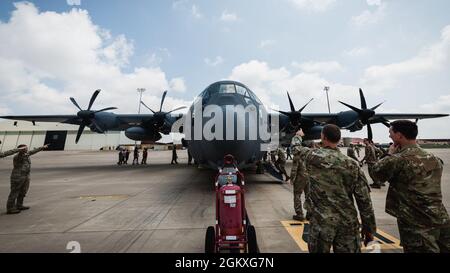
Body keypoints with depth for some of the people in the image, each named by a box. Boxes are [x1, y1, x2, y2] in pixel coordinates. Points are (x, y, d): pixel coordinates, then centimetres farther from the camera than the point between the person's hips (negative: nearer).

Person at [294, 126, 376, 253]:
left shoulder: (313, 157, -10)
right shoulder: (352, 165, -3)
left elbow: (297, 148, 12)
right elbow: (364, 199, -2)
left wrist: (299, 135, 34)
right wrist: (369, 227, 8)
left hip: (321, 221, -2)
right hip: (348, 223, 3)